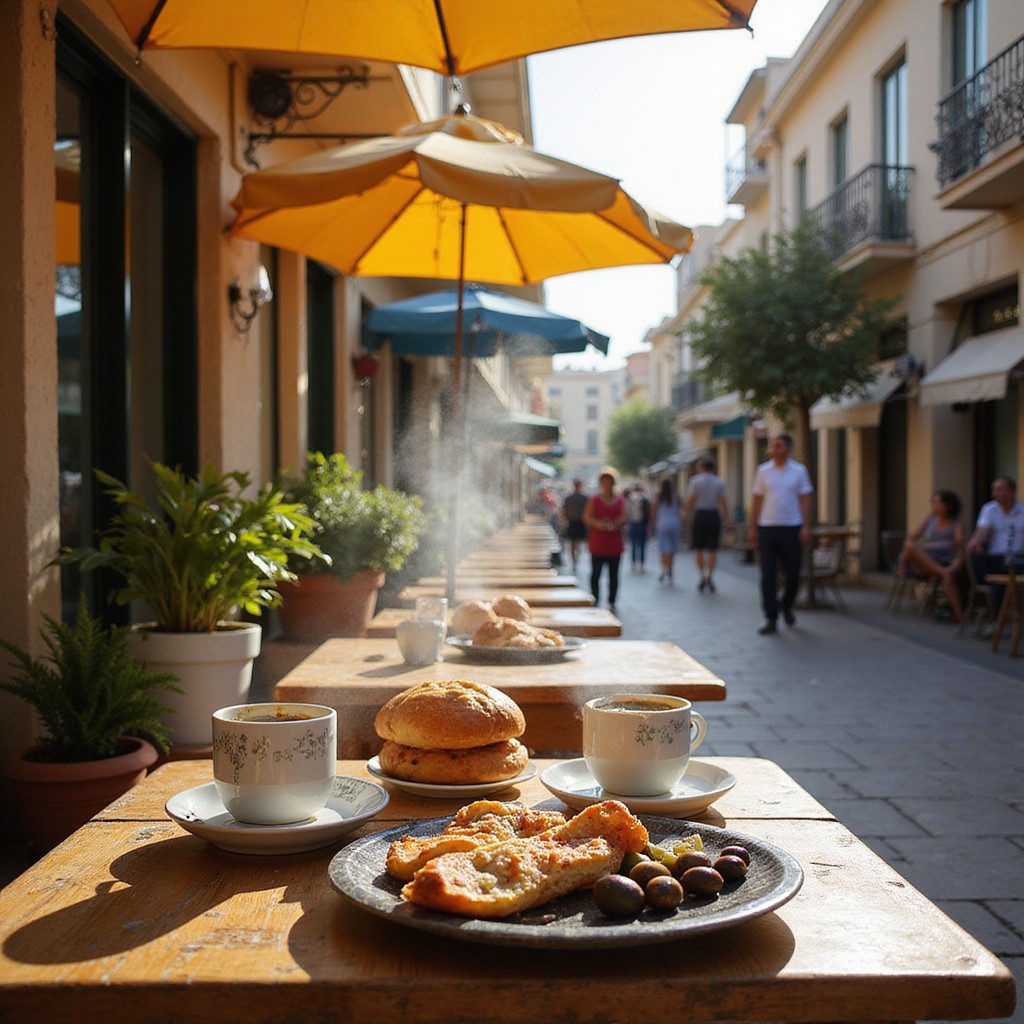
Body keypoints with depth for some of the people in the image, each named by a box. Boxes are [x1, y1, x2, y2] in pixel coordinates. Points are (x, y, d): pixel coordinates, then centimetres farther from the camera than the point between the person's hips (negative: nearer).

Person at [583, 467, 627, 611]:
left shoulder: (620, 500, 9)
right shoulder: (594, 500, 3)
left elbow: (623, 519, 1)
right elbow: (587, 518, -7)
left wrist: (614, 525, -20)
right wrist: (600, 525, -23)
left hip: (615, 544, 2)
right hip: (597, 543, -2)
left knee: (613, 574, 5)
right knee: (595, 573, -1)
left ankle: (611, 602, 14)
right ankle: (595, 601, 10)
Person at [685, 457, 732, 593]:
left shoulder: (696, 481, -1)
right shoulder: (720, 482, 4)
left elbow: (690, 501, -5)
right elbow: (723, 502, -2)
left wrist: (688, 513, 12)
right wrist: (727, 520, -2)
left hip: (699, 516, -2)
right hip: (714, 516, 2)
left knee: (698, 548, 7)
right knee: (712, 549, 5)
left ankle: (703, 576, -1)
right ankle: (710, 576, -5)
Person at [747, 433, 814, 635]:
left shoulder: (799, 470, 4)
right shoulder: (763, 471, 8)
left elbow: (805, 500, 2)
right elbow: (757, 501, 10)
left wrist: (806, 527, -7)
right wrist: (752, 528, 5)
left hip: (791, 529, -1)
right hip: (766, 529, 1)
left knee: (793, 574, 5)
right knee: (768, 576, -3)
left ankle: (786, 606, 33)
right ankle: (771, 619, 1)